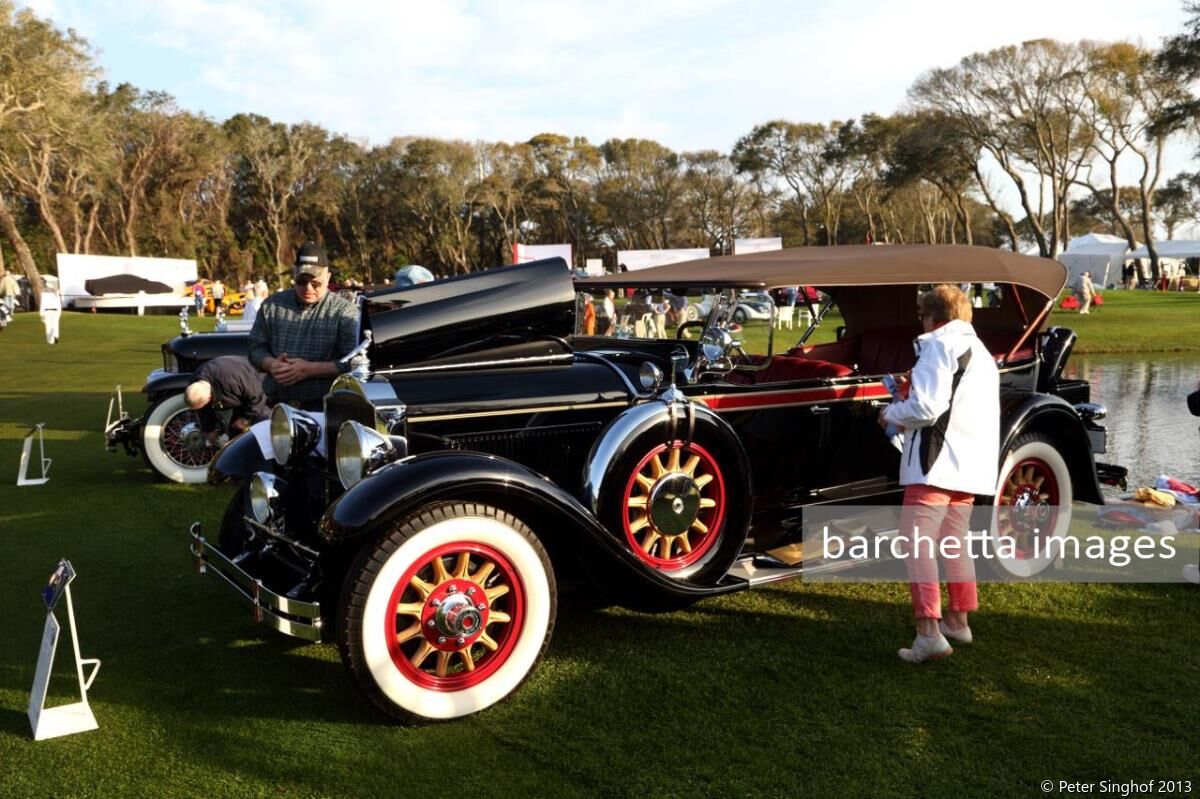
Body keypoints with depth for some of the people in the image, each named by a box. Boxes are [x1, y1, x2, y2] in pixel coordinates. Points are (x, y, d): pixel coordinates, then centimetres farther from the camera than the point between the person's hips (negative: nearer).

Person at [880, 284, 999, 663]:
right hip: (970, 463, 10)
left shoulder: (939, 345, -8)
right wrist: (910, 416, 21)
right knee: (954, 541, 20)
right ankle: (958, 620, 31)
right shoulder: (982, 354, 22)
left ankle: (929, 632, -19)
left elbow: (927, 407, -18)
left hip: (937, 462, -10)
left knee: (916, 543, -11)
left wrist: (892, 413, 0)